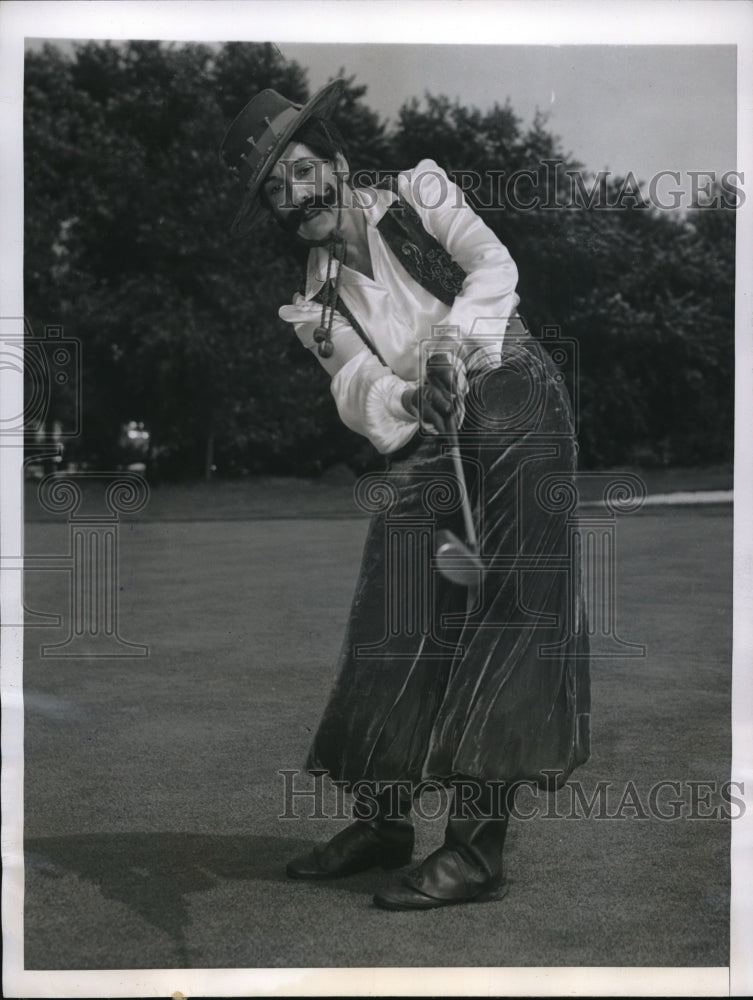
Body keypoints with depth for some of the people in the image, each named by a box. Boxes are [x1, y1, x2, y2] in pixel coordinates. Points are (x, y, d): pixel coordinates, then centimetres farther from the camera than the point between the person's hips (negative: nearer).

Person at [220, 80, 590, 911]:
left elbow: (494, 266, -7)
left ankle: (477, 849, -13)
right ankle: (380, 821, 14)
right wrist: (409, 394, -26)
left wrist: (453, 343, -25)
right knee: (397, 626, 0)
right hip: (428, 443, 4)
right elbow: (361, 390, -3)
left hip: (514, 401, -4)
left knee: (500, 620, -12)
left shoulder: (417, 196, 6)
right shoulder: (318, 301, 11)